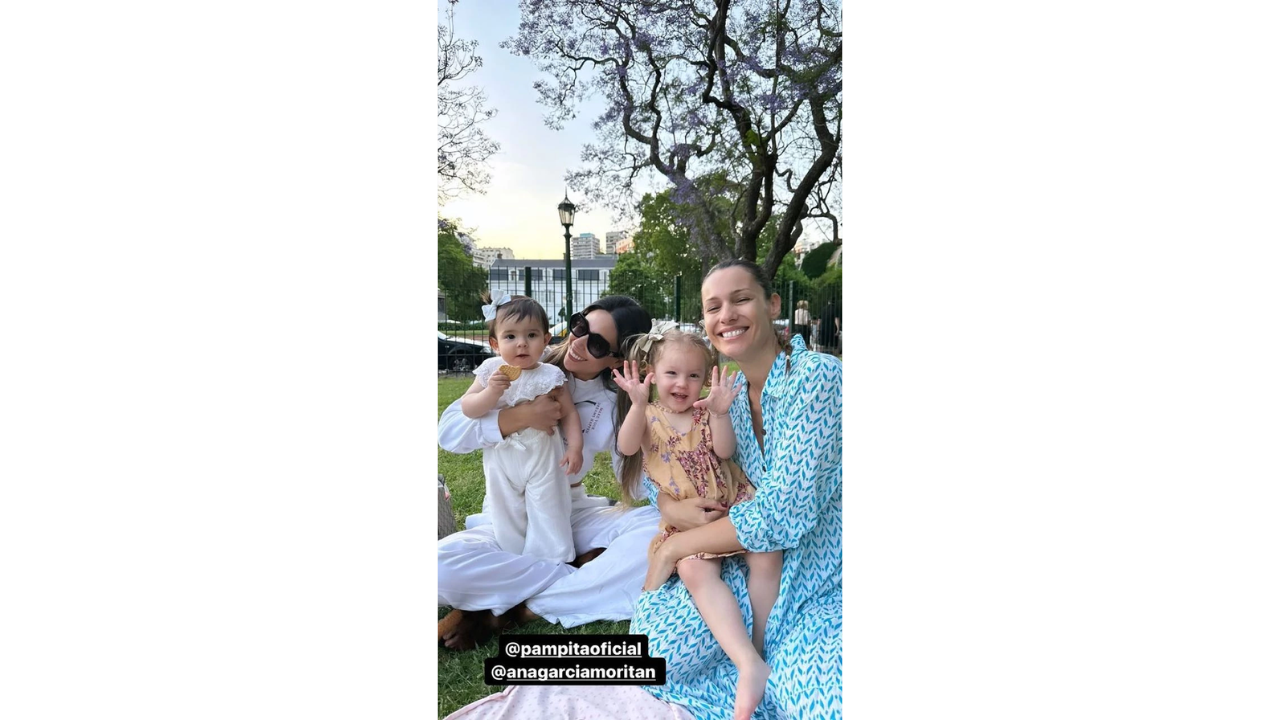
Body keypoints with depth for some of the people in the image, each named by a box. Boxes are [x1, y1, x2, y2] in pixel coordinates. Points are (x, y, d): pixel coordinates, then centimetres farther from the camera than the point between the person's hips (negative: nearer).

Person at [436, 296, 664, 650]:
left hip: (575, 513, 2)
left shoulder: (616, 403, -2)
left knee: (661, 529, -27)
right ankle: (589, 575, -18)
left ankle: (511, 611, -24)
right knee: (444, 567, -33)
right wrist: (520, 417, -26)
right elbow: (449, 430, -12)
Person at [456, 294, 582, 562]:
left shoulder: (550, 375, -11)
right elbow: (467, 408, -9)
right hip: (502, 461, 3)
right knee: (507, 516, 14)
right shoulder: (491, 371, -7)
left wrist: (574, 447, -17)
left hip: (542, 459, -2)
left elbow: (569, 414, -6)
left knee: (548, 515, 7)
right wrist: (491, 392, -26)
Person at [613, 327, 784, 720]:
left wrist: (720, 414, -26)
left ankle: (760, 646, -9)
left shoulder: (705, 414, 7)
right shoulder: (650, 417, 5)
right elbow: (627, 447, -16)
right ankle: (749, 666, -37)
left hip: (732, 503, 2)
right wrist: (638, 405, -33)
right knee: (695, 571, -30)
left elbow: (725, 451, -9)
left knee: (767, 554, -23)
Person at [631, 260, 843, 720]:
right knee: (654, 643, -15)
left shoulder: (817, 377, -17)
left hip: (825, 584, -6)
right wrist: (670, 505, -14)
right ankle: (773, 677, 6)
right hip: (757, 567, 6)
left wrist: (672, 548, -15)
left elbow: (785, 510, -24)